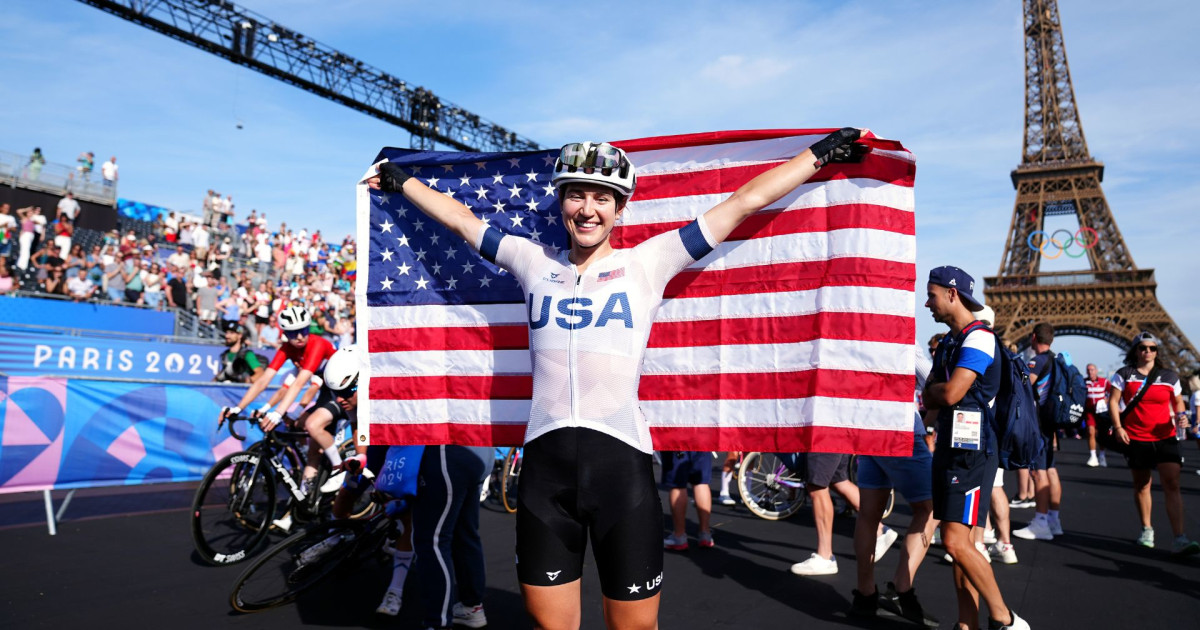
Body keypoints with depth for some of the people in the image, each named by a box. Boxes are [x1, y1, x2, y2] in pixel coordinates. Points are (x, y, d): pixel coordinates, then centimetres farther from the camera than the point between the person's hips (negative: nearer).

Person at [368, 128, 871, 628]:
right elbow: (463, 220, 25)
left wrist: (819, 154, 14)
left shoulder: (649, 263, 6)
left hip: (621, 461, -2)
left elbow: (743, 202, 9)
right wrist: (402, 181, 35)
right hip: (545, 462, 2)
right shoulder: (535, 263, 12)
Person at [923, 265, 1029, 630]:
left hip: (972, 452, -9)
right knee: (960, 544, 10)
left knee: (956, 542, -12)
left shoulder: (979, 338, -13)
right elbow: (929, 401, 14)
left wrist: (935, 388, -2)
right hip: (948, 449, 9)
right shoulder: (947, 344, 16)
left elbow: (949, 393, -22)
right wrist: (939, 392, -6)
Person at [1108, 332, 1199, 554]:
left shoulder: (1169, 376, 8)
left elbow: (1178, 402, 16)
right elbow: (1113, 401, -1)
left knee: (1172, 484, -12)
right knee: (1142, 485, 11)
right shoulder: (1124, 375, 3)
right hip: (1135, 439, 0)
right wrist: (1117, 427, -12)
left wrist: (1181, 416, -6)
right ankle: (1146, 529, 27)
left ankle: (1179, 538, -15)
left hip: (1165, 438, 0)